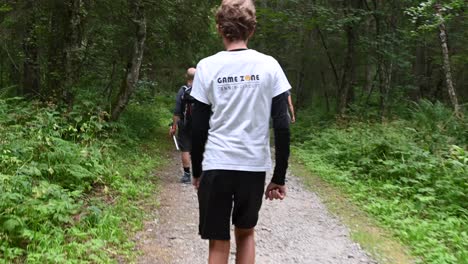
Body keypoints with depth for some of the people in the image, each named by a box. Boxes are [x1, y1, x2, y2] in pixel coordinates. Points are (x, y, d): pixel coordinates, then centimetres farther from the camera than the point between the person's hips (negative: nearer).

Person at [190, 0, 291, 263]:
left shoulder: (207, 66, -2)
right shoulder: (269, 65, 0)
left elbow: (199, 128, 0)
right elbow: (282, 125, -4)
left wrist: (197, 171, 12)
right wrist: (280, 176, 3)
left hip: (216, 166, -1)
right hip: (255, 166, 2)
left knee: (219, 242, 10)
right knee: (246, 232, 23)